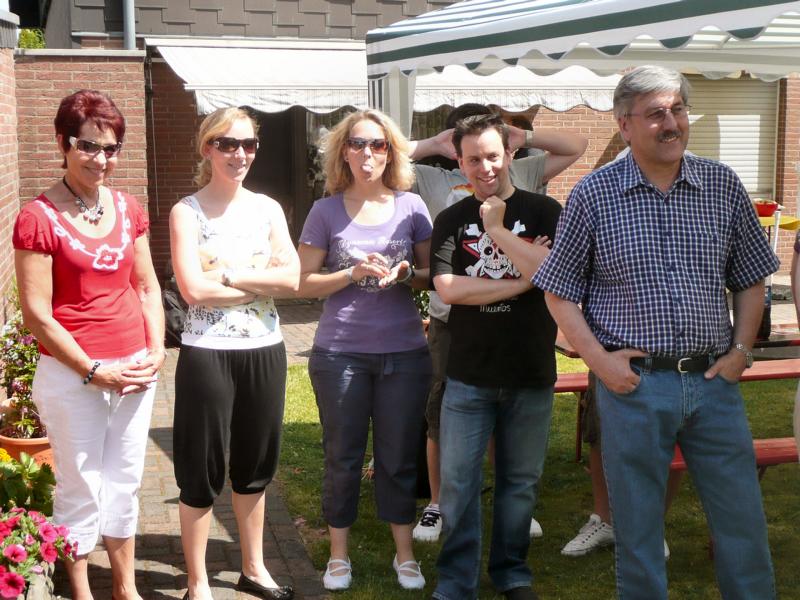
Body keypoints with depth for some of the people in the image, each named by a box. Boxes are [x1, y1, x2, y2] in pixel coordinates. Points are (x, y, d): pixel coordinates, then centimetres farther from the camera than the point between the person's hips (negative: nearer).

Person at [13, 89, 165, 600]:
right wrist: (95, 372, -14)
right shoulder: (39, 219, -12)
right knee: (82, 490, 8)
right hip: (72, 376, -5)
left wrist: (157, 350, 0)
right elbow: (37, 315, -13)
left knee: (125, 483, 16)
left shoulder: (128, 209, 5)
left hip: (135, 370, 5)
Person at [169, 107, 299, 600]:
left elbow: (292, 279, -6)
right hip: (208, 353, -4)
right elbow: (193, 288, -17)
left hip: (265, 351, 4)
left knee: (256, 465, 17)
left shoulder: (268, 208, 6)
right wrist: (263, 279, -11)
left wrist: (227, 273, -14)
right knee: (204, 471, 5)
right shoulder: (187, 212, -5)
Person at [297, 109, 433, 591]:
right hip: (340, 353, -1)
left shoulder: (411, 206, 2)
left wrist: (405, 274, -15)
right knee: (343, 457, 10)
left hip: (404, 353, 1)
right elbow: (306, 283, -1)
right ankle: (339, 555, 25)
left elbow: (432, 275, 7)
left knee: (399, 456, 9)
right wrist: (354, 273, -16)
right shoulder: (326, 211, -1)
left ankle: (405, 554, 25)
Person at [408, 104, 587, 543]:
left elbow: (576, 146, 12)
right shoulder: (434, 181, 3)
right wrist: (433, 145, -4)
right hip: (452, 320, -1)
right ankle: (437, 504, 26)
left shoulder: (519, 175, 8)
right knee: (443, 416, 9)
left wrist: (523, 137, 1)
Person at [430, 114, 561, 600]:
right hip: (469, 375, 0)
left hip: (531, 375, 0)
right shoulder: (452, 220, 3)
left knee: (521, 481, 12)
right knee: (458, 483, 3)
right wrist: (522, 280, -12)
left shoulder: (544, 212, 0)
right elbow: (448, 288, -10)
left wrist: (497, 229, -15)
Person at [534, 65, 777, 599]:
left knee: (744, 524, 9)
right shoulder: (593, 194, -2)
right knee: (638, 528, 10)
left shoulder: (723, 185, 5)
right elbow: (559, 291, 3)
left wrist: (741, 350, 3)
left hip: (713, 379, 2)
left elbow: (751, 279, 14)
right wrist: (599, 358, -7)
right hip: (634, 382, -2)